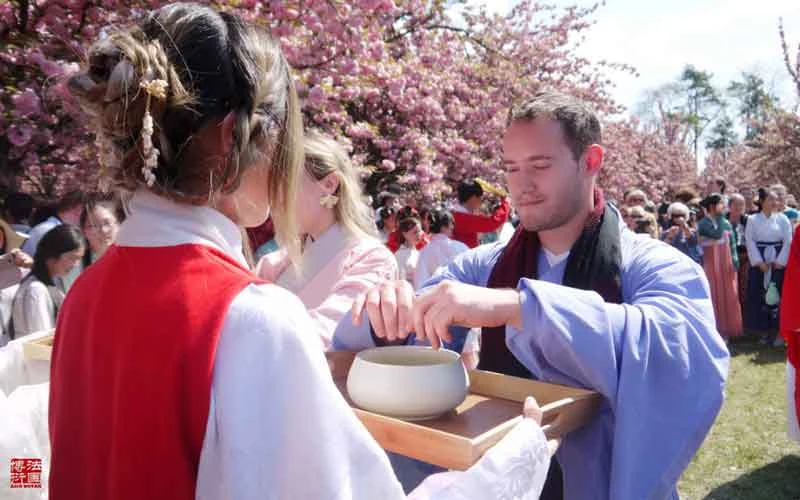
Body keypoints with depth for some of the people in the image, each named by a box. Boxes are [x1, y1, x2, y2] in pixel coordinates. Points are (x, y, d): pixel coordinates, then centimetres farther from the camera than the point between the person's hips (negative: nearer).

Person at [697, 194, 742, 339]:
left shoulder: (726, 223, 8)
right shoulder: (703, 223, -8)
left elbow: (732, 241, 10)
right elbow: (717, 234, -24)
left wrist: (735, 257, -3)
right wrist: (720, 217, -14)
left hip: (727, 263, 5)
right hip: (711, 263, -5)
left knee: (729, 295, 7)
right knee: (714, 296, -2)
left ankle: (727, 328, 18)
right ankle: (715, 329, 6)